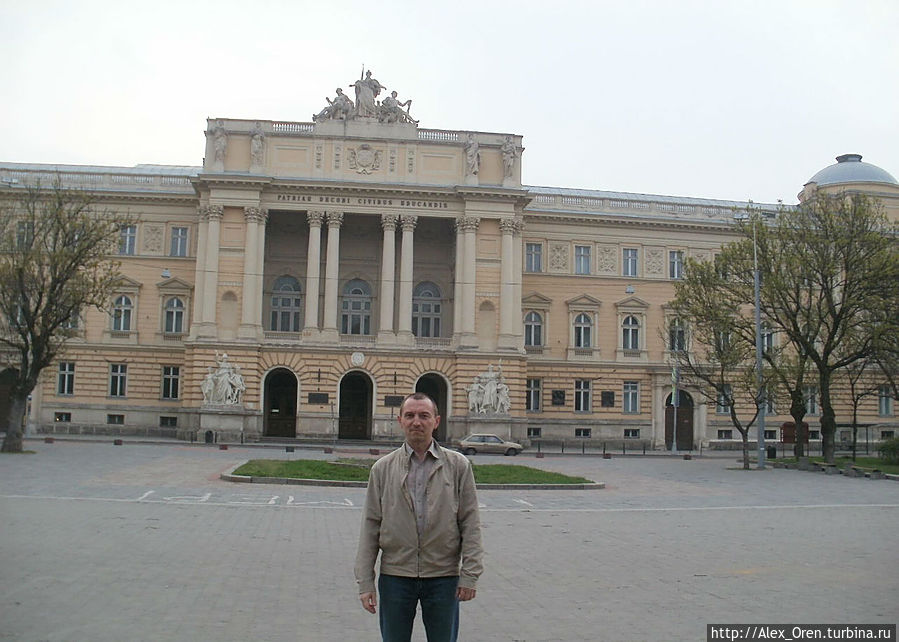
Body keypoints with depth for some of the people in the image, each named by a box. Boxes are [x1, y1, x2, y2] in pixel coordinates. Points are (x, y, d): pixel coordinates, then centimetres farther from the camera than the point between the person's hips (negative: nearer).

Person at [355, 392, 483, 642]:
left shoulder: (458, 466, 2)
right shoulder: (383, 468, 3)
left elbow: (471, 524, 0)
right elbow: (370, 526, 3)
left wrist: (470, 575, -6)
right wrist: (365, 581, -1)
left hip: (443, 577, -1)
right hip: (395, 576, 1)